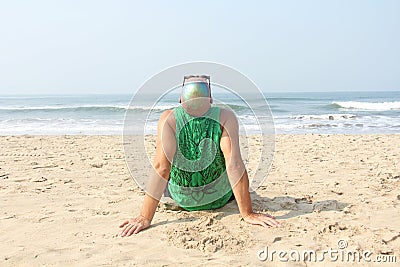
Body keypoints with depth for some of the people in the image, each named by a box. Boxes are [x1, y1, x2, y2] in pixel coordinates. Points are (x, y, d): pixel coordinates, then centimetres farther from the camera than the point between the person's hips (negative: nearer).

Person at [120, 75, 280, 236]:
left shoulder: (169, 118, -23)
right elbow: (234, 163, -30)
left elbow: (161, 167, -30)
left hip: (182, 200, 0)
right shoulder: (226, 117, -22)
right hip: (220, 199, 0)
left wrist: (145, 218, -28)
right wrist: (247, 214, -26)